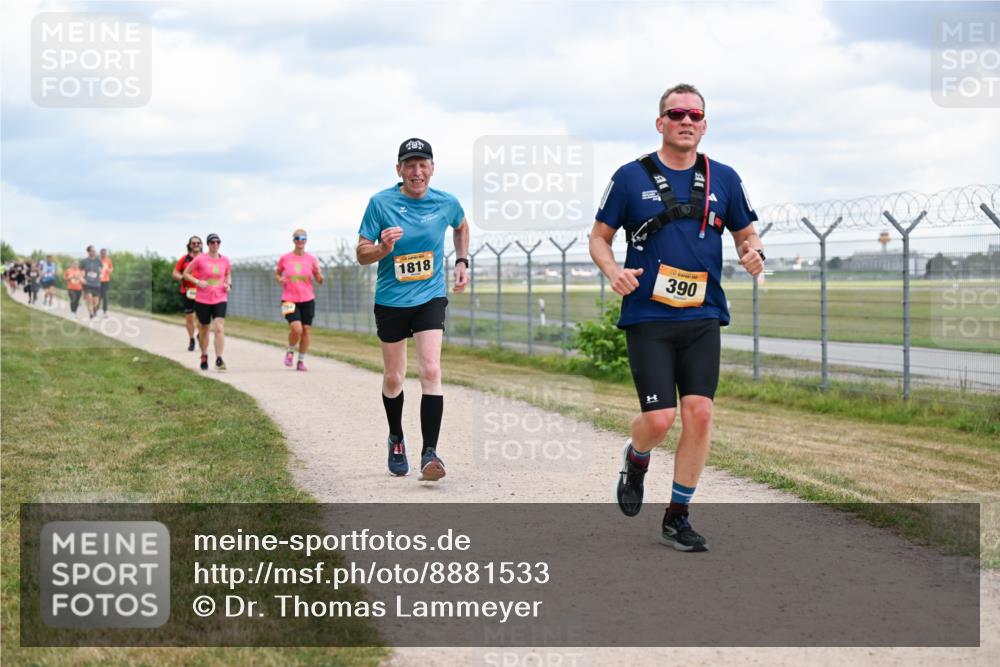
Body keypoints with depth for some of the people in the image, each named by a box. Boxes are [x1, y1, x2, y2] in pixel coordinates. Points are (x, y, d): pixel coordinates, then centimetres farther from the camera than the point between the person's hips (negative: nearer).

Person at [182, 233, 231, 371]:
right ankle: (204, 356, 34)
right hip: (202, 300, -1)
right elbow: (186, 273, 1)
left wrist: (228, 284, 3)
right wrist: (198, 282, -14)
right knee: (204, 330, 11)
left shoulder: (224, 260, 4)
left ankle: (219, 360, -17)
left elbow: (228, 274, 24)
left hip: (220, 299, 1)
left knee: (219, 329, -15)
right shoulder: (200, 259, -5)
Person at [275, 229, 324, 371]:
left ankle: (301, 361, 16)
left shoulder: (311, 259, 2)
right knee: (296, 328, -19)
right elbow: (277, 273, 17)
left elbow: (320, 281, 5)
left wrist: (318, 273, -17)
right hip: (289, 299, -2)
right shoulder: (285, 258, 1)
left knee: (306, 330, 1)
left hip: (307, 300, 2)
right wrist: (280, 280, -5)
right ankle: (290, 351, 11)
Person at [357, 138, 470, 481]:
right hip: (390, 300, 0)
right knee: (393, 378, 10)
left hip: (430, 298, 0)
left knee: (431, 370, -17)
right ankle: (396, 439, 36)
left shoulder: (447, 203, -4)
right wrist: (383, 247, -27)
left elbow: (461, 227, 21)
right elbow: (362, 254, -8)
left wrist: (462, 262, 12)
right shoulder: (380, 202, -10)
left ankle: (430, 452, -17)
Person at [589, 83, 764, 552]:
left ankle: (677, 518, 8)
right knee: (659, 418, -11)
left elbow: (746, 233, 17)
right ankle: (635, 460, 27)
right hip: (647, 318, -2)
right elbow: (599, 237, 8)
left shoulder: (723, 179, 8)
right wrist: (612, 270, -13)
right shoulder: (631, 177, 1)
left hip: (703, 317, 2)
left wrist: (753, 253, -6)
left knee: (699, 414, -6)